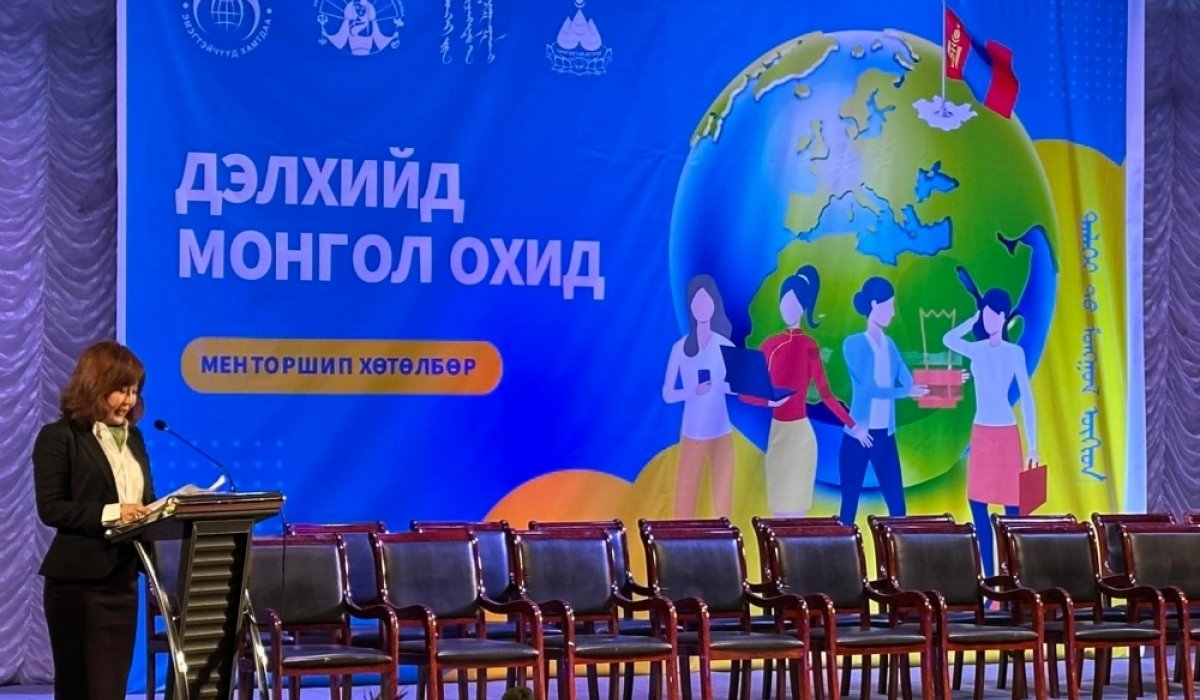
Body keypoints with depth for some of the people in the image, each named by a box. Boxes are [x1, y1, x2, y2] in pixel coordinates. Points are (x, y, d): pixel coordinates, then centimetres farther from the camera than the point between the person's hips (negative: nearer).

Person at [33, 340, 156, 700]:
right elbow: (50, 508, -14)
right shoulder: (59, 436, -6)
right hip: (77, 581, -6)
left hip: (123, 578, 6)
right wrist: (110, 513, -25)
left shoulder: (133, 436, 15)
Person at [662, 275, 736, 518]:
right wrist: (693, 391, -19)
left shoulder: (725, 346, 2)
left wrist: (720, 386, -22)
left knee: (723, 498, 0)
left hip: (722, 429, 1)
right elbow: (667, 394, 0)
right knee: (685, 496, -3)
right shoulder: (680, 348, 1)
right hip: (693, 430, -1)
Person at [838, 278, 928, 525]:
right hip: (858, 435, -5)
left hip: (886, 435, 5)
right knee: (849, 504, 1)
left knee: (897, 505, 4)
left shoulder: (889, 345, 9)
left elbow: (910, 382, 0)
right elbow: (869, 389, -17)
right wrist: (906, 392, -21)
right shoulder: (854, 344, -9)